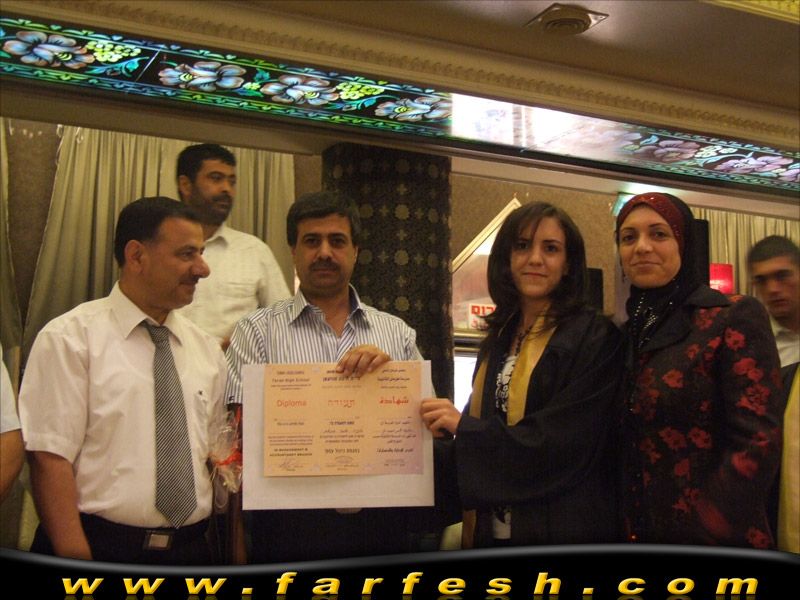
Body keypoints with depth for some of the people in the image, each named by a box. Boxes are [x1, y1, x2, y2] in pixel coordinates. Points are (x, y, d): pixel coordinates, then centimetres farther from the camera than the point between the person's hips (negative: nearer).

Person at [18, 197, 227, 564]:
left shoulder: (207, 350, 9)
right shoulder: (69, 339, -7)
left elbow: (219, 454, 12)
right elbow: (49, 458, -13)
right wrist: (76, 558, -19)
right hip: (101, 547, -5)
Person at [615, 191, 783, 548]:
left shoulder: (735, 317, -9)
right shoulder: (627, 335, 8)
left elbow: (758, 442, -17)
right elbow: (620, 446, 11)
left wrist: (703, 531, -19)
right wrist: (627, 529, 1)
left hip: (715, 541, -5)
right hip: (639, 537, 6)